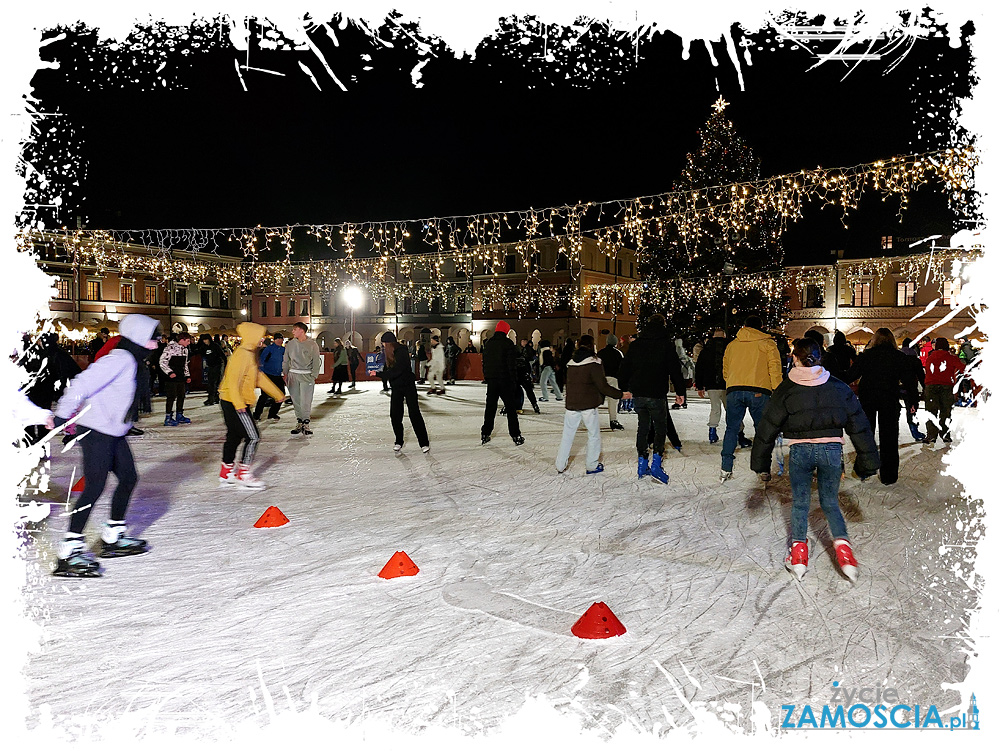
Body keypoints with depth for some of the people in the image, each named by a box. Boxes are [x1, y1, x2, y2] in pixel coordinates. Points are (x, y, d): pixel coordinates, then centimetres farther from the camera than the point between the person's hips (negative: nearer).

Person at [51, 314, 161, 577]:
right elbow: (82, 383, -24)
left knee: (129, 478, 14)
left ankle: (114, 537, 26)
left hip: (114, 432, 10)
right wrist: (61, 416, -21)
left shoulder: (130, 360, 14)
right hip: (97, 430, -10)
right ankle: (68, 552, -8)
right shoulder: (120, 359, -17)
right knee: (95, 487, -12)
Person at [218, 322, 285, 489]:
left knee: (234, 437, 16)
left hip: (232, 402, 10)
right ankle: (244, 475, -2)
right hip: (235, 403, -10)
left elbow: (259, 377, 25)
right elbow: (233, 380, -24)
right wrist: (238, 403, -30)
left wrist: (277, 393, 28)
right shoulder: (243, 354, -16)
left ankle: (226, 474, 24)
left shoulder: (249, 354, 17)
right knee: (253, 437, -7)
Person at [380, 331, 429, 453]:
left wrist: (378, 374, -24)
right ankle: (398, 442, 16)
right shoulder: (389, 353, 7)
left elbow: (396, 371, -25)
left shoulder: (402, 352, -17)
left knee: (414, 414, -7)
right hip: (396, 388, 7)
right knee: (395, 415, 3)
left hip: (408, 386, -7)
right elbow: (387, 370, 11)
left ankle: (424, 443, -3)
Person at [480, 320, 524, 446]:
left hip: (491, 380, 5)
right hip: (505, 380, -5)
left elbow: (484, 362, 13)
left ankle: (485, 434, 11)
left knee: (490, 407, 11)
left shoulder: (488, 343, 9)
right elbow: (512, 364, -11)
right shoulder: (508, 343, -8)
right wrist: (514, 381, -6)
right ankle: (515, 436, 3)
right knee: (511, 408, 1)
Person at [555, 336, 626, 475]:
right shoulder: (593, 363, -11)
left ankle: (560, 466, 16)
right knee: (594, 435, 10)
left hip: (571, 405, 5)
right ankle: (592, 466, 14)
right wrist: (620, 394, -9)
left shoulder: (571, 363, 6)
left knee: (567, 435, 12)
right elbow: (603, 386, -15)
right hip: (588, 405, -5)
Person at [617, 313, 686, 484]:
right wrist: (680, 392, 3)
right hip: (657, 394, -4)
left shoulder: (635, 343, 7)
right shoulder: (666, 344, -4)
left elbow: (624, 368, 11)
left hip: (638, 394, 4)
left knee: (643, 426, 15)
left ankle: (643, 464, 17)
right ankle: (656, 464, -4)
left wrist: (624, 389, 23)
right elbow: (675, 369, -5)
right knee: (660, 427, 6)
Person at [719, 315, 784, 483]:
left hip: (733, 391, 3)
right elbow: (775, 370, -1)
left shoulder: (732, 345, 16)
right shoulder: (768, 343, 6)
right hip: (759, 392, -2)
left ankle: (726, 469, 5)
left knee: (731, 429, 10)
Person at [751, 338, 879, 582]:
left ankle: (798, 553, 12)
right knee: (830, 502, 17)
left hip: (800, 451, -2)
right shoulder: (838, 387, 6)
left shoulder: (785, 390, 0)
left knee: (799, 502, 14)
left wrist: (761, 465, 10)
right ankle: (842, 546, -1)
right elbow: (859, 425, 8)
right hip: (832, 450, 2)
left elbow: (766, 428, 2)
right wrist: (867, 461, 14)